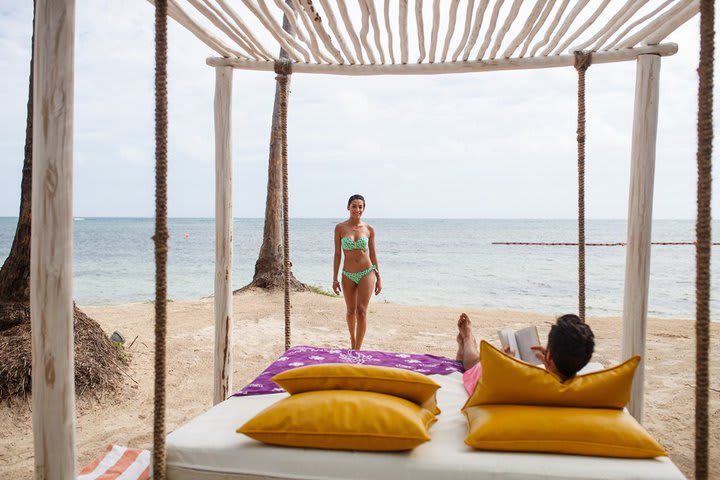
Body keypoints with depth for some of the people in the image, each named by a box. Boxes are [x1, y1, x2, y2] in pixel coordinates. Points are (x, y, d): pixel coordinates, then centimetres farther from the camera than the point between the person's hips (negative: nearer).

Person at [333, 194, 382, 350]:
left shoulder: (369, 229, -1)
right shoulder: (340, 228, -3)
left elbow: (372, 254, 6)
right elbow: (337, 254, 0)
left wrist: (378, 278, 7)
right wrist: (334, 279, -2)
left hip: (367, 273, -1)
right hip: (348, 275, 1)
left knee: (361, 310, -7)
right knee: (351, 310, 16)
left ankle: (357, 350, 1)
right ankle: (353, 339, 42)